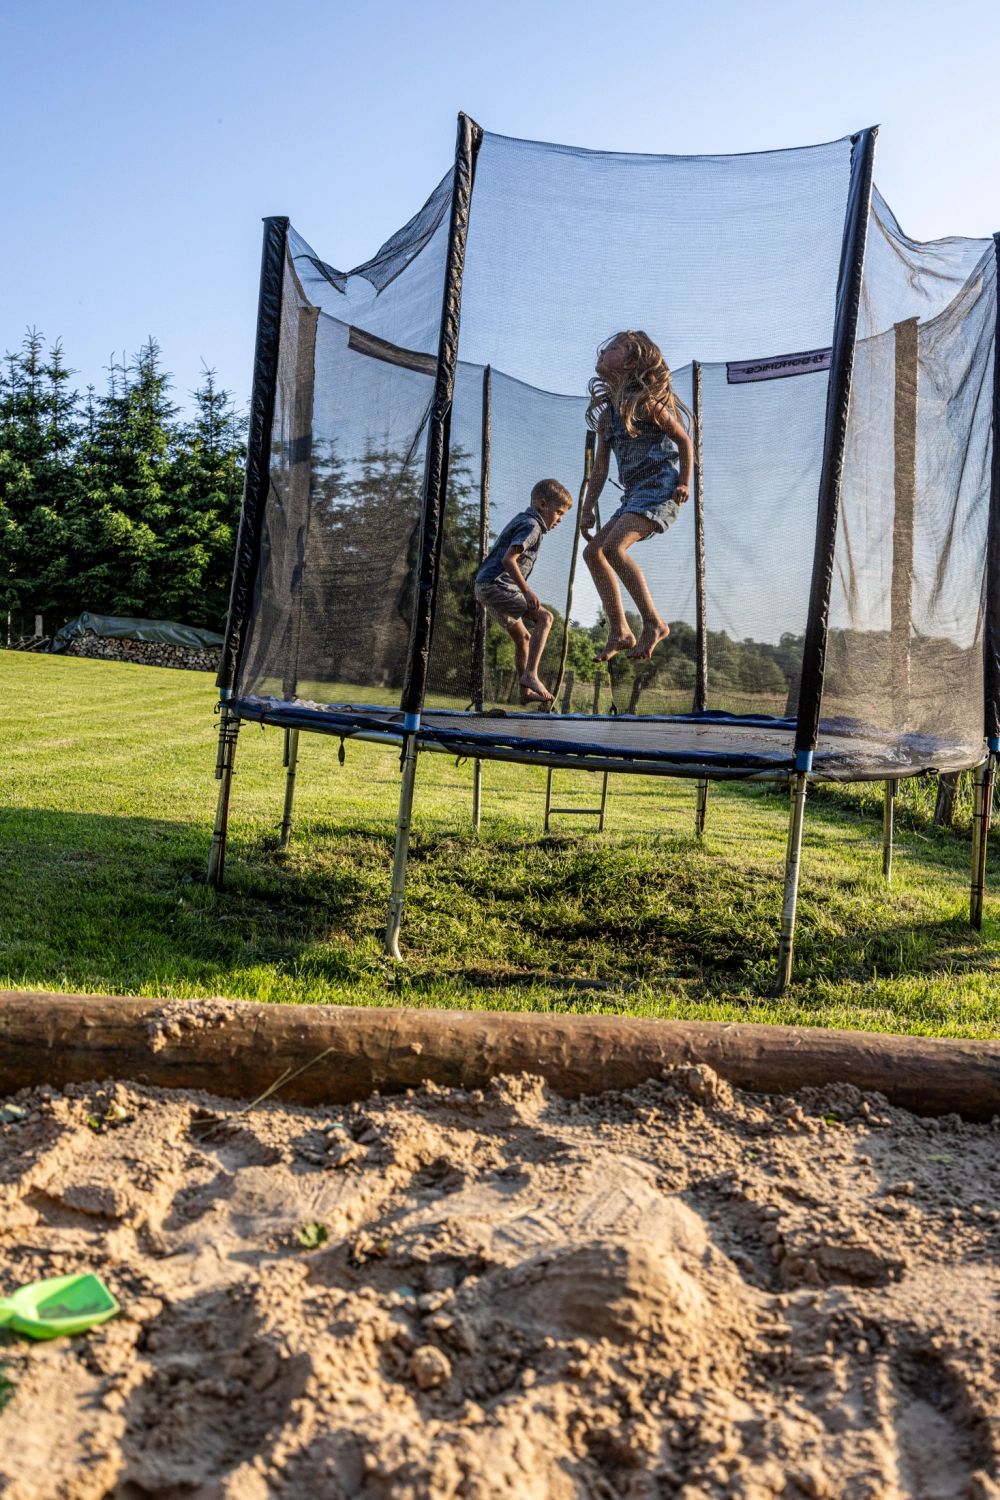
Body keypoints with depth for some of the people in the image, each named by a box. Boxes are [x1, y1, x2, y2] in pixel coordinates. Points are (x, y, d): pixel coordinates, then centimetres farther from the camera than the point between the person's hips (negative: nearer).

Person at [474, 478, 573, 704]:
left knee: (523, 637, 18)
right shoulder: (532, 525, -12)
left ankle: (526, 691, 27)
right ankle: (530, 674, -25)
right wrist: (527, 591, -28)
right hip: (496, 584, -11)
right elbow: (508, 559, -24)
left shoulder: (521, 520, 20)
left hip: (486, 586, 11)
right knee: (544, 617, -19)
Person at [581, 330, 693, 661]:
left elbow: (684, 441, -2)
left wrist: (684, 483, -8)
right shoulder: (605, 411, 14)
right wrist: (588, 508, 11)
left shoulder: (645, 401, -9)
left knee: (613, 547, -24)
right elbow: (600, 465, 16)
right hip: (634, 494, 9)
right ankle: (620, 633, 6)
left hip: (660, 487, -9)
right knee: (593, 551, 4)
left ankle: (654, 624, -19)